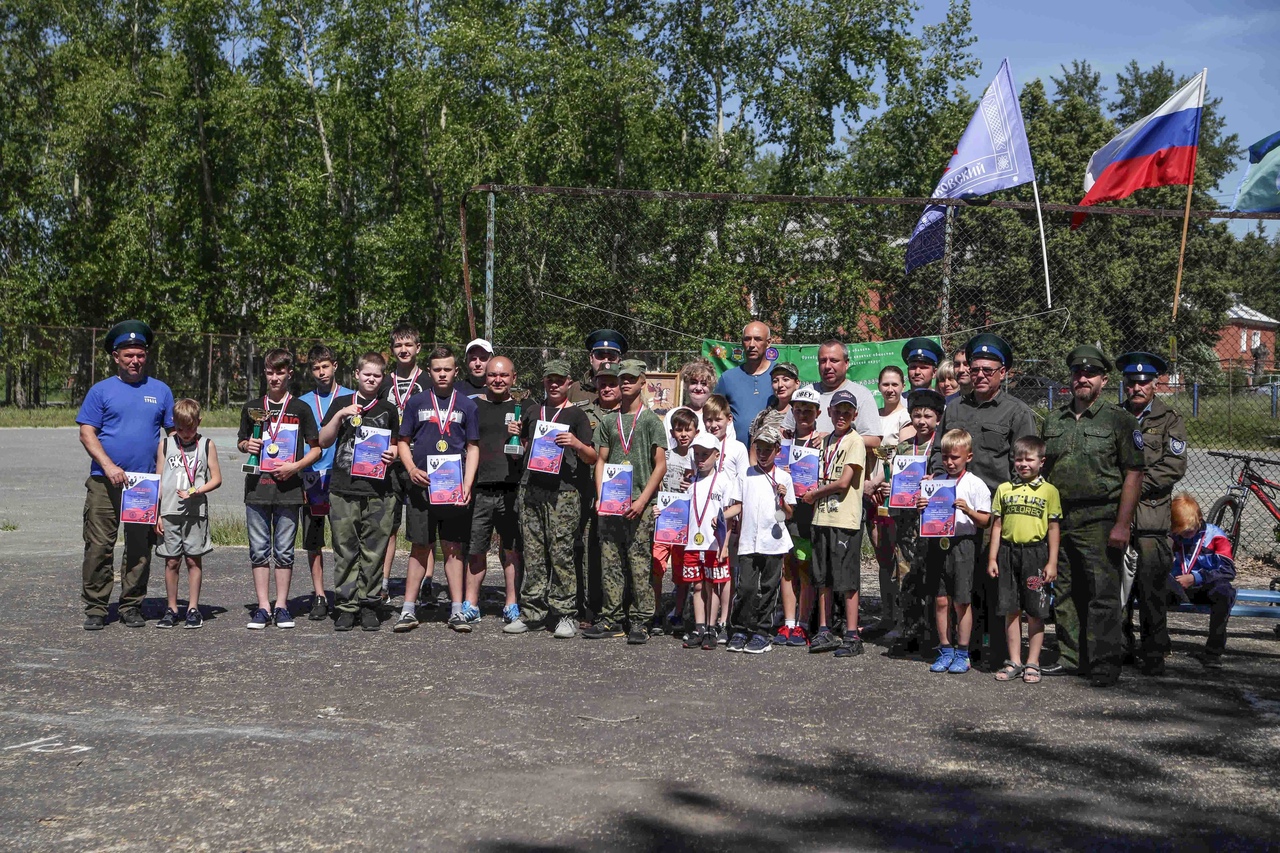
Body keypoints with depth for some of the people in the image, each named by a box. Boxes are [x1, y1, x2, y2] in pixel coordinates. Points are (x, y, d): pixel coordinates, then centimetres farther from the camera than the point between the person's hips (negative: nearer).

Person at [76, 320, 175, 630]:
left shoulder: (160, 391, 12)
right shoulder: (101, 391, 6)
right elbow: (87, 433, 0)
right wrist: (109, 466, -13)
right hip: (104, 483, -2)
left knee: (140, 549, 4)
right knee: (99, 547, -3)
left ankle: (132, 607, 14)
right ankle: (95, 609, 4)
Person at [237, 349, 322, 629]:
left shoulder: (301, 409, 5)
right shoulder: (252, 407, 11)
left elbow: (316, 448, 6)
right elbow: (240, 442, 21)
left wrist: (296, 466, -9)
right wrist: (247, 445, -2)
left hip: (288, 488, -2)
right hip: (257, 487, 2)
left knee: (284, 551, 2)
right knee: (259, 550, 2)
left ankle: (281, 606, 10)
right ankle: (263, 607, 7)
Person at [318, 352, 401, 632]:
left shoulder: (389, 410, 13)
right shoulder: (341, 403, 9)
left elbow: (396, 445, 21)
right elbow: (323, 441, 5)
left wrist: (393, 455, -2)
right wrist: (340, 415, -8)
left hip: (379, 492, 1)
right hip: (343, 490, -1)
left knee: (374, 551, 1)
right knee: (345, 551, 0)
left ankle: (368, 604, 9)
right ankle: (346, 606, 6)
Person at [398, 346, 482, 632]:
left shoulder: (467, 405, 7)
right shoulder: (416, 402, 7)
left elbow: (473, 448, 7)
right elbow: (403, 441, 10)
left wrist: (466, 486, -5)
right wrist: (412, 469, -9)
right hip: (421, 487, 0)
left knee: (453, 548, 4)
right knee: (421, 547, 4)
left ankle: (459, 609, 6)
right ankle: (408, 608, 9)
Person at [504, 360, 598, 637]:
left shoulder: (575, 415, 7)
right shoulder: (532, 413, 20)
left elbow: (592, 458, 2)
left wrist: (576, 443, -16)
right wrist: (515, 436, 11)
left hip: (563, 492, -4)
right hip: (531, 488, 4)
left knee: (561, 552, -7)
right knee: (533, 553, 4)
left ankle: (566, 615, -3)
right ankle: (531, 611, 10)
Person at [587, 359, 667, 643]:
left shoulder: (651, 420, 3)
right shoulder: (609, 421, 15)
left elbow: (660, 464, -2)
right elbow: (601, 460, 15)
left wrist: (642, 500, -11)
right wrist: (601, 496, 1)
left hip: (640, 504, -4)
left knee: (639, 563, -5)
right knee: (609, 562, 4)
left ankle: (639, 622, -1)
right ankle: (611, 619, 11)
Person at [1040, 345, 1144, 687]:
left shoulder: (1120, 420, -1)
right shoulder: (1054, 420, 14)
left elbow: (1133, 475, -5)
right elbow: (1041, 469, 18)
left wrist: (1122, 524, -13)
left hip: (1100, 521, -5)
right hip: (1058, 520, 5)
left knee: (1103, 595, -6)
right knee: (1066, 594, 10)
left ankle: (1104, 664, -1)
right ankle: (1070, 657, 19)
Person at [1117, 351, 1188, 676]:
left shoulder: (1169, 420, 7)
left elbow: (1174, 466, -2)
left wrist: (1137, 486, -10)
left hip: (1150, 517, -3)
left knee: (1151, 591, -3)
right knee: (1115, 588, 3)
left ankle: (1154, 655, 6)